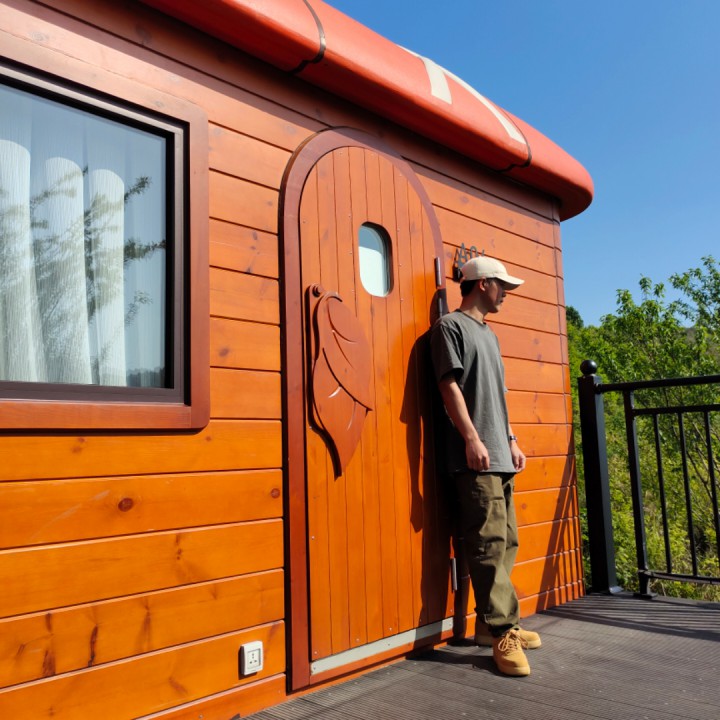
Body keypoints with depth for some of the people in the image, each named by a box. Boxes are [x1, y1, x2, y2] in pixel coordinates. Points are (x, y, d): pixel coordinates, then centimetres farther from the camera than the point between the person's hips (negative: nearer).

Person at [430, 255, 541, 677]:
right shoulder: (451, 326, -2)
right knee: (489, 544, -9)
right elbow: (450, 385, -11)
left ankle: (493, 623, 17)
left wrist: (511, 441, 18)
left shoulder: (489, 334, 24)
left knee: (506, 543, 9)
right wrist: (472, 438, -17)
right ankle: (502, 633, -4)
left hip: (499, 456, 9)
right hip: (475, 458, -9)